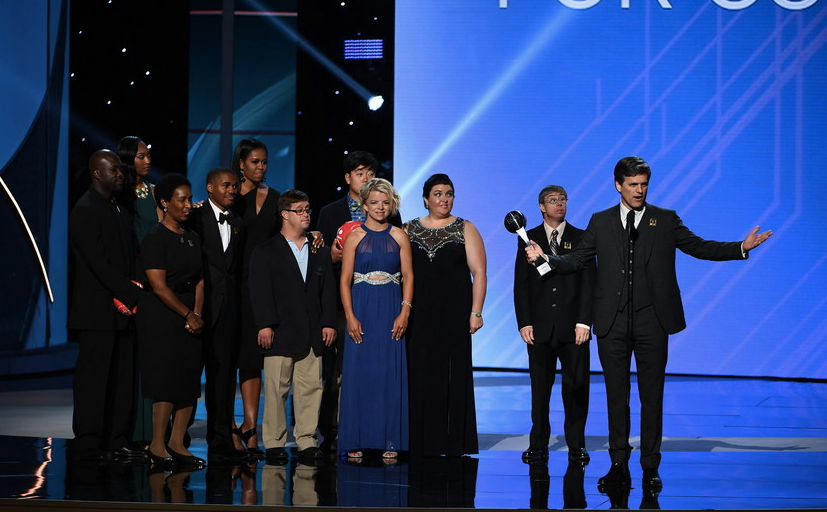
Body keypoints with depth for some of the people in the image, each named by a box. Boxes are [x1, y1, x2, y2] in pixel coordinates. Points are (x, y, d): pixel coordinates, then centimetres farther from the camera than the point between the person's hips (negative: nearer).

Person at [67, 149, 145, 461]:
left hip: (122, 309, 8)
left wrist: (133, 292, 2)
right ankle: (88, 444, -1)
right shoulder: (85, 211, -9)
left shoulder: (119, 210, 19)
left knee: (122, 377, 8)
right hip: (97, 310, -8)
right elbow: (99, 263, -16)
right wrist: (133, 295, -15)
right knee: (93, 378, -5)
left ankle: (117, 441, 13)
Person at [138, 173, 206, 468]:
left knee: (190, 380, 4)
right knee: (167, 380, -8)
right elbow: (159, 286, -14)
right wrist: (188, 315, -11)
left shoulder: (192, 238, 14)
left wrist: (197, 313, -6)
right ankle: (157, 445, 1)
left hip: (189, 318, 7)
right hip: (162, 318, -7)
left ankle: (177, 443, 11)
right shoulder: (155, 238, -8)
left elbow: (199, 280, 9)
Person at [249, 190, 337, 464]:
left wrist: (328, 323, 4)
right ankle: (274, 443, 6)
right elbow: (260, 291, -3)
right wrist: (265, 325, -12)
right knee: (276, 388, -1)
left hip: (312, 334, 4)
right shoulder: (266, 252, 4)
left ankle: (306, 440, 9)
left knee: (310, 388, 3)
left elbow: (328, 290, 14)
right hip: (281, 333, -4)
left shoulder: (320, 252, 17)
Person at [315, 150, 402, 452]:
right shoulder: (329, 213, 12)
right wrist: (331, 256, -11)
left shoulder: (390, 214, 12)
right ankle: (332, 435, 5)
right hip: (341, 301, 0)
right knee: (337, 373, -2)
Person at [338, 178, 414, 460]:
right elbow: (345, 280, 0)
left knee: (391, 374, 1)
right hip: (362, 310, -1)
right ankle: (356, 441, 6)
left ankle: (390, 441, 7)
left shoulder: (399, 237, 6)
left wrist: (405, 311, -8)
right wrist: (350, 317, -9)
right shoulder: (354, 237, 3)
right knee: (359, 372, 0)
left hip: (391, 312, 1)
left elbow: (408, 276, 3)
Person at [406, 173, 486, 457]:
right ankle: (422, 444, 8)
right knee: (420, 377, 1)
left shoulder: (465, 229, 4)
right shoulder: (409, 230, 10)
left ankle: (454, 444, 5)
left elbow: (479, 273, -1)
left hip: (453, 315, -2)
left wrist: (476, 312, -10)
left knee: (454, 377, -2)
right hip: (418, 316, 2)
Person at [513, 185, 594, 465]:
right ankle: (538, 446, 11)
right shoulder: (528, 239, 10)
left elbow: (589, 283, 2)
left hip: (573, 327, -1)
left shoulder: (581, 239, 7)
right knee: (540, 388, 4)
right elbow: (521, 284, 6)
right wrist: (524, 323, -3)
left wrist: (584, 322, -7)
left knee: (576, 387, 0)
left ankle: (576, 445, 9)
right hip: (539, 327, 1)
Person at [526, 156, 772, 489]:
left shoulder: (666, 221, 7)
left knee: (652, 396, 1)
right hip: (613, 322, 1)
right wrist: (545, 258, -4)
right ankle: (619, 466, 12)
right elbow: (576, 260, 11)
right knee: (616, 396, 5)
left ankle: (650, 468, 8)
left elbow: (700, 247, 5)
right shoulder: (600, 222, 10)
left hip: (651, 321, -1)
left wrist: (741, 248, -7)